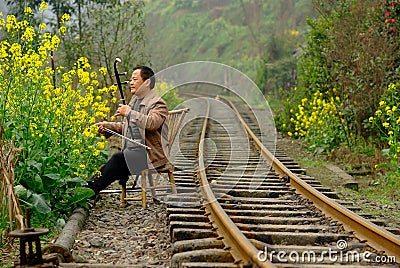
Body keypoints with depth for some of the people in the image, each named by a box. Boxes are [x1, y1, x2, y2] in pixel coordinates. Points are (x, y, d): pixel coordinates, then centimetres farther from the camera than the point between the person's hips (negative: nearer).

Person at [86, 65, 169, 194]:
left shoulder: (158, 103, -7)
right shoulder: (134, 101, 21)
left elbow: (152, 123, -28)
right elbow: (127, 127, 32)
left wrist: (130, 113, -23)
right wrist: (108, 126, 17)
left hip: (151, 155, -8)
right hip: (132, 151, 8)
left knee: (118, 158, -27)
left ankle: (91, 189, -21)